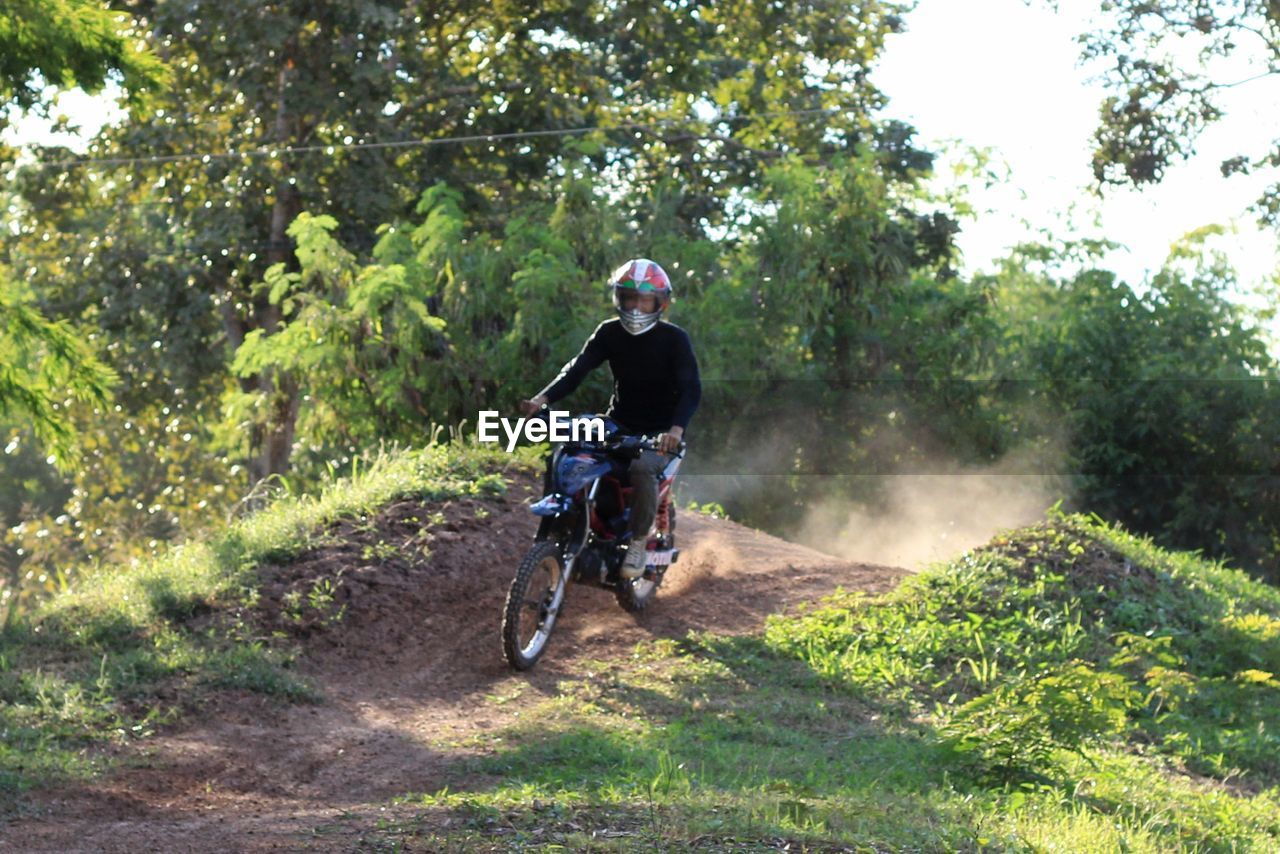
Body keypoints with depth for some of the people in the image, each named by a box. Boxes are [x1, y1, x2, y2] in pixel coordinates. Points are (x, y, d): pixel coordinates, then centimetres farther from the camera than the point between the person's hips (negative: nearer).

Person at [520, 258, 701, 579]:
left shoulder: (675, 339, -9)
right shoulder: (609, 333, 2)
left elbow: (691, 388, -19)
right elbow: (578, 368, -8)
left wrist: (677, 427, -39)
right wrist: (542, 398, -26)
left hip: (659, 433, -4)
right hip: (618, 425, 4)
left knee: (642, 467, -35)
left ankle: (638, 542, -18)